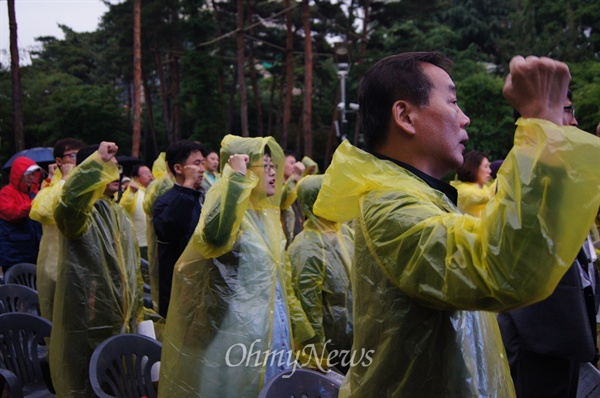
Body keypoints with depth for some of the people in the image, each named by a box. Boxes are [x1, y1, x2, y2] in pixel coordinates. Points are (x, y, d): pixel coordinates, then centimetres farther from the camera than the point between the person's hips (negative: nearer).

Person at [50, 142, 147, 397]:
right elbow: (69, 201, -41)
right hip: (88, 320, -8)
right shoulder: (80, 211, -13)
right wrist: (98, 161, -40)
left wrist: (137, 308, 19)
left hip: (121, 319, 8)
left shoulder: (119, 215, 13)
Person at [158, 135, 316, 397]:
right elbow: (215, 234, -38)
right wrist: (236, 176, -30)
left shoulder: (268, 215, 13)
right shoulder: (228, 206, -11)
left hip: (275, 333, 8)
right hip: (240, 334, -8)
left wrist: (301, 329, 21)